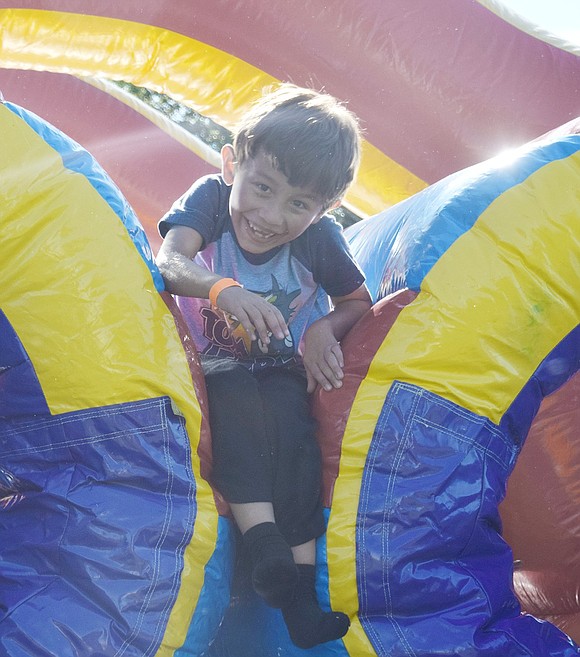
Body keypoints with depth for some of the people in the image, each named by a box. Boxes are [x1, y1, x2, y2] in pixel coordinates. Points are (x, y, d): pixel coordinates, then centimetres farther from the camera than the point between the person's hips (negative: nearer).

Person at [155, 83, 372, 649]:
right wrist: (221, 289, -53)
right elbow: (168, 262, -33)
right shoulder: (211, 198, -16)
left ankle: (301, 583, -25)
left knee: (285, 414, -29)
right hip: (215, 365, -1)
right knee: (231, 394, -33)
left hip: (286, 371, 1)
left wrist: (324, 328, -19)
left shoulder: (319, 237, -12)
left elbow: (358, 299, 3)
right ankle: (266, 547, -37)